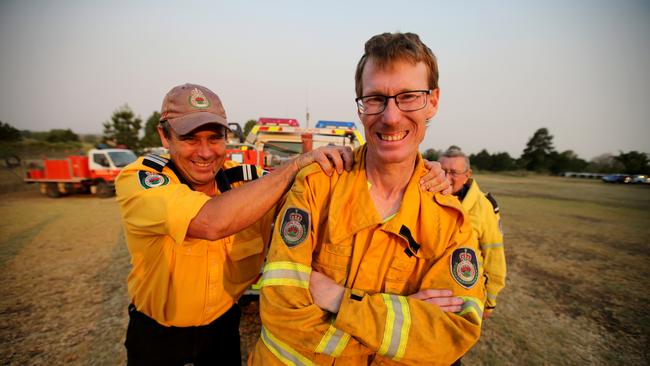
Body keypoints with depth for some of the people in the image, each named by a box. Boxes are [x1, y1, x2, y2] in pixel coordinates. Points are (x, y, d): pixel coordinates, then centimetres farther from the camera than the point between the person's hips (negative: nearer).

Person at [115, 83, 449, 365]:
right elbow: (212, 222, -44)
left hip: (222, 323, 2)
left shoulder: (244, 179, -17)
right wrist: (298, 162, -40)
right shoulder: (138, 179, -25)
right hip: (155, 331, -1)